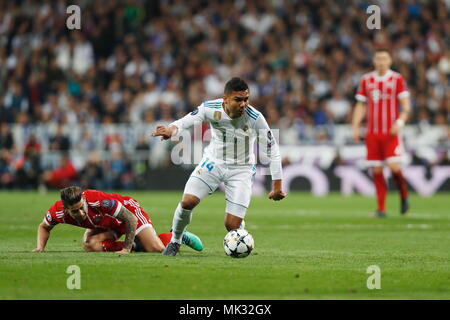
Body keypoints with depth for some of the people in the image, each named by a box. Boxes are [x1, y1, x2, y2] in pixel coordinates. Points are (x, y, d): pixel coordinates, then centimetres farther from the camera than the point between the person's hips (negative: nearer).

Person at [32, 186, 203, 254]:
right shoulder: (58, 212, -27)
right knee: (90, 244, -27)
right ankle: (135, 246, -6)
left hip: (129, 210, -5)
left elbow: (131, 219, -32)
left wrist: (126, 249, -32)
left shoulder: (99, 200, -42)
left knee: (156, 249, -21)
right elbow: (44, 227, -2)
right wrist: (40, 248, -20)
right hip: (105, 225, 5)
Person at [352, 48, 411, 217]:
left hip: (391, 132, -3)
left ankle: (404, 196, 12)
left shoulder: (397, 79, 0)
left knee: (394, 167, -14)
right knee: (376, 170, 0)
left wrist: (400, 122, -16)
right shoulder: (366, 80, 10)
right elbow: (360, 106, 15)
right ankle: (381, 208, 5)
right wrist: (355, 127, 4)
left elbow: (406, 105, -1)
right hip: (372, 132, 3)